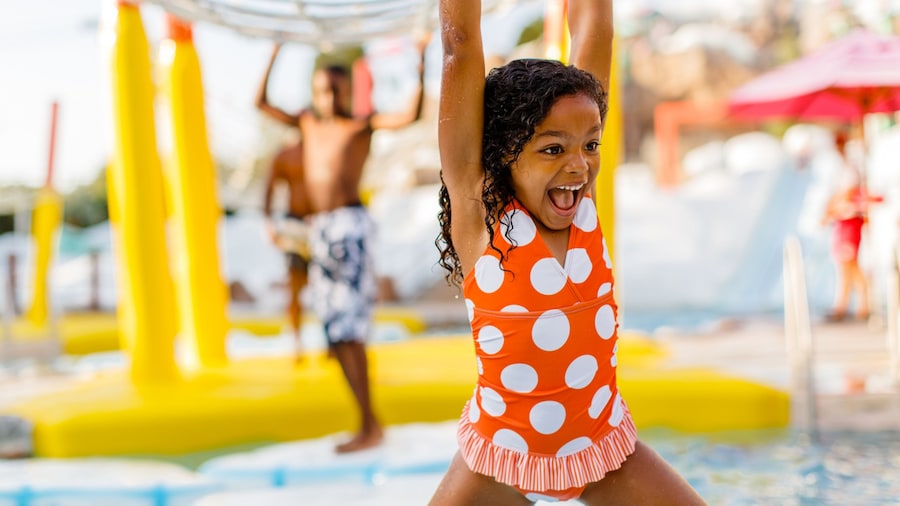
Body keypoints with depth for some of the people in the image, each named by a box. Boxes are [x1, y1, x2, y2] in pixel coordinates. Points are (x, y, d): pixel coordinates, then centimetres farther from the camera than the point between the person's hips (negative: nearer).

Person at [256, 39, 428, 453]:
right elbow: (261, 103, 24)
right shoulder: (307, 123, 17)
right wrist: (274, 54, 20)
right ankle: (368, 424, 12)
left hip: (349, 223, -7)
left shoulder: (362, 124, 1)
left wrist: (421, 66, -18)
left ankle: (370, 427, -10)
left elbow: (410, 116, -13)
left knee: (347, 331, -13)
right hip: (319, 230, 7)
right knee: (337, 333, 6)